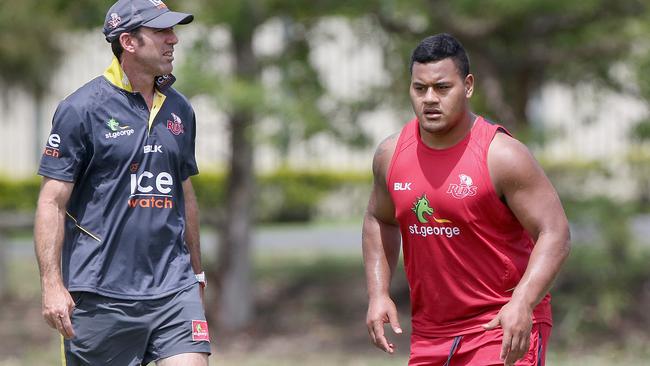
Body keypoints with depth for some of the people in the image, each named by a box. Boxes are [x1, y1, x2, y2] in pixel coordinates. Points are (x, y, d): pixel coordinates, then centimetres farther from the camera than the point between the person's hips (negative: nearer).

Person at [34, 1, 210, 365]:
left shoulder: (179, 109, 13)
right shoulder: (81, 109, -5)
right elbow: (52, 202, -7)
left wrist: (196, 272, 24)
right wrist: (52, 285, -15)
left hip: (174, 290, 5)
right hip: (100, 294, -4)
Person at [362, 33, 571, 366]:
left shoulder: (502, 156, -13)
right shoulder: (391, 154, 3)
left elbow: (554, 233, -15)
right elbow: (379, 220, 21)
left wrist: (522, 304, -29)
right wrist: (378, 294, 8)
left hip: (506, 328, -6)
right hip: (430, 334, 6)